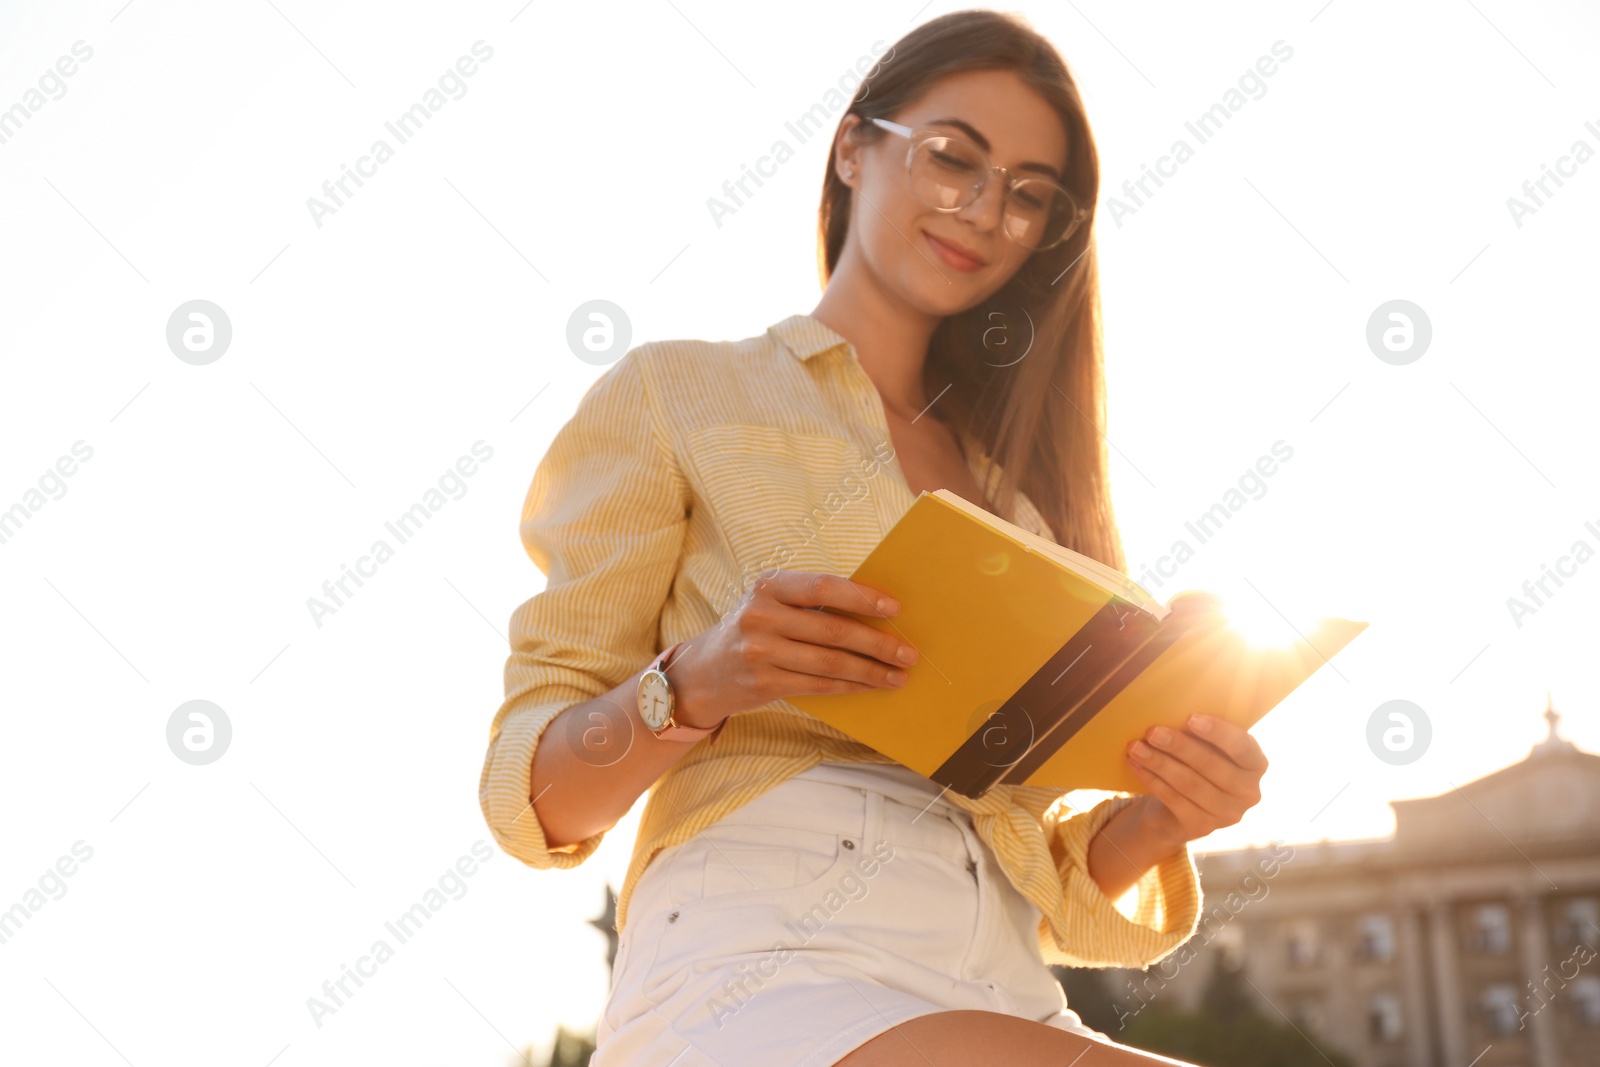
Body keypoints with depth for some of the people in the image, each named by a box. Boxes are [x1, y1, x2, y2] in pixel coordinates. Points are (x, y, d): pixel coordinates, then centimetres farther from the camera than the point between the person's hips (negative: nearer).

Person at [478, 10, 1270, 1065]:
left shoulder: (1024, 486, 25)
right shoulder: (673, 394, 11)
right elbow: (534, 794, 3)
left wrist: (1160, 815, -2)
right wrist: (694, 685, -17)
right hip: (751, 967, -6)